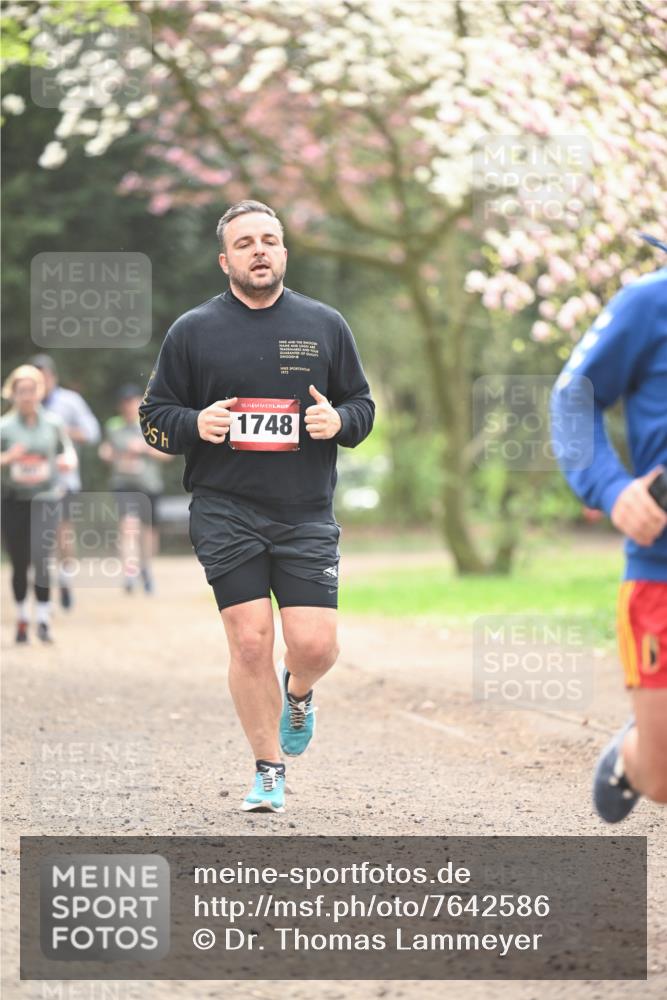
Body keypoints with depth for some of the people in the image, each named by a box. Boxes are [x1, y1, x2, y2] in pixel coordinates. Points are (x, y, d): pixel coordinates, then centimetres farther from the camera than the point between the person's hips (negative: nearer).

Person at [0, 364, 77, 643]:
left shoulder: (53, 424, 1)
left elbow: (68, 452, 13)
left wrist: (68, 461, -10)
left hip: (45, 498, -1)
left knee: (41, 558, -17)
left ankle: (43, 620, -13)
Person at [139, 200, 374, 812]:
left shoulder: (325, 325, 9)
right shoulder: (193, 331, 6)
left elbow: (363, 406, 15)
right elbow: (154, 417, 10)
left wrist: (338, 421, -8)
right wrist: (196, 425, -12)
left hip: (307, 515, 1)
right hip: (226, 513, -1)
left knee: (315, 645, -8)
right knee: (250, 643, -6)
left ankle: (298, 693, 29)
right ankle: (269, 771, 12)